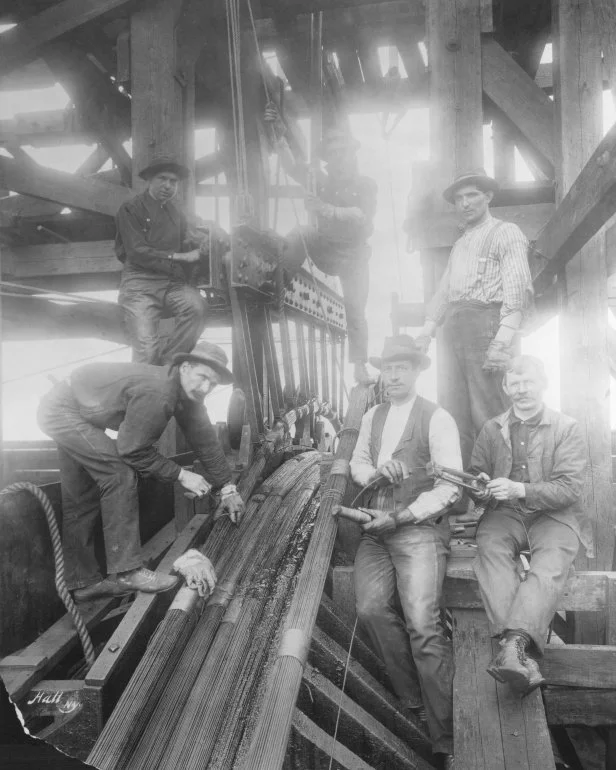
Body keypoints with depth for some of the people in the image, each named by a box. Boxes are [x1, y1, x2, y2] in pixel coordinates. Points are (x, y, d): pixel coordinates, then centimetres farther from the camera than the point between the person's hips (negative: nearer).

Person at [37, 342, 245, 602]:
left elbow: (205, 439, 2)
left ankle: (83, 581, 19)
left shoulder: (188, 395, -4)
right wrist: (181, 475, -21)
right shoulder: (156, 394, -34)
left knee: (82, 499, 11)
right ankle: (127, 571, -15)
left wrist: (227, 488, 6)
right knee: (120, 474, -18)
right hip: (64, 411, -10)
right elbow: (134, 450, -28)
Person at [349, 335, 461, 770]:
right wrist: (376, 472, -6)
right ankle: (413, 699, 8)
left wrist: (400, 516, -14)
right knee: (372, 608, -12)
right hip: (377, 527, 6)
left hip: (420, 527, -5)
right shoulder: (373, 417, 15)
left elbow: (449, 489, -8)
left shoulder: (437, 419, -4)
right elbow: (357, 463, 17)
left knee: (423, 624, -17)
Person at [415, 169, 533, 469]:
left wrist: (503, 339, -22)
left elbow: (518, 288, -9)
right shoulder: (459, 244, 27)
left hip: (486, 323, -7)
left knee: (489, 418, -9)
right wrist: (425, 334, 11)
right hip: (454, 329, 7)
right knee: (454, 418, 4)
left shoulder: (506, 233, 3)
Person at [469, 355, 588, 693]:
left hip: (554, 515, -2)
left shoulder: (567, 428, 5)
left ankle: (513, 644, -48)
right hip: (505, 514, 2)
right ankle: (524, 656, -42)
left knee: (550, 564, -33)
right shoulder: (491, 429, 16)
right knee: (490, 547, -31)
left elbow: (570, 488, -5)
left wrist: (519, 490, -21)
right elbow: (476, 473, 19)